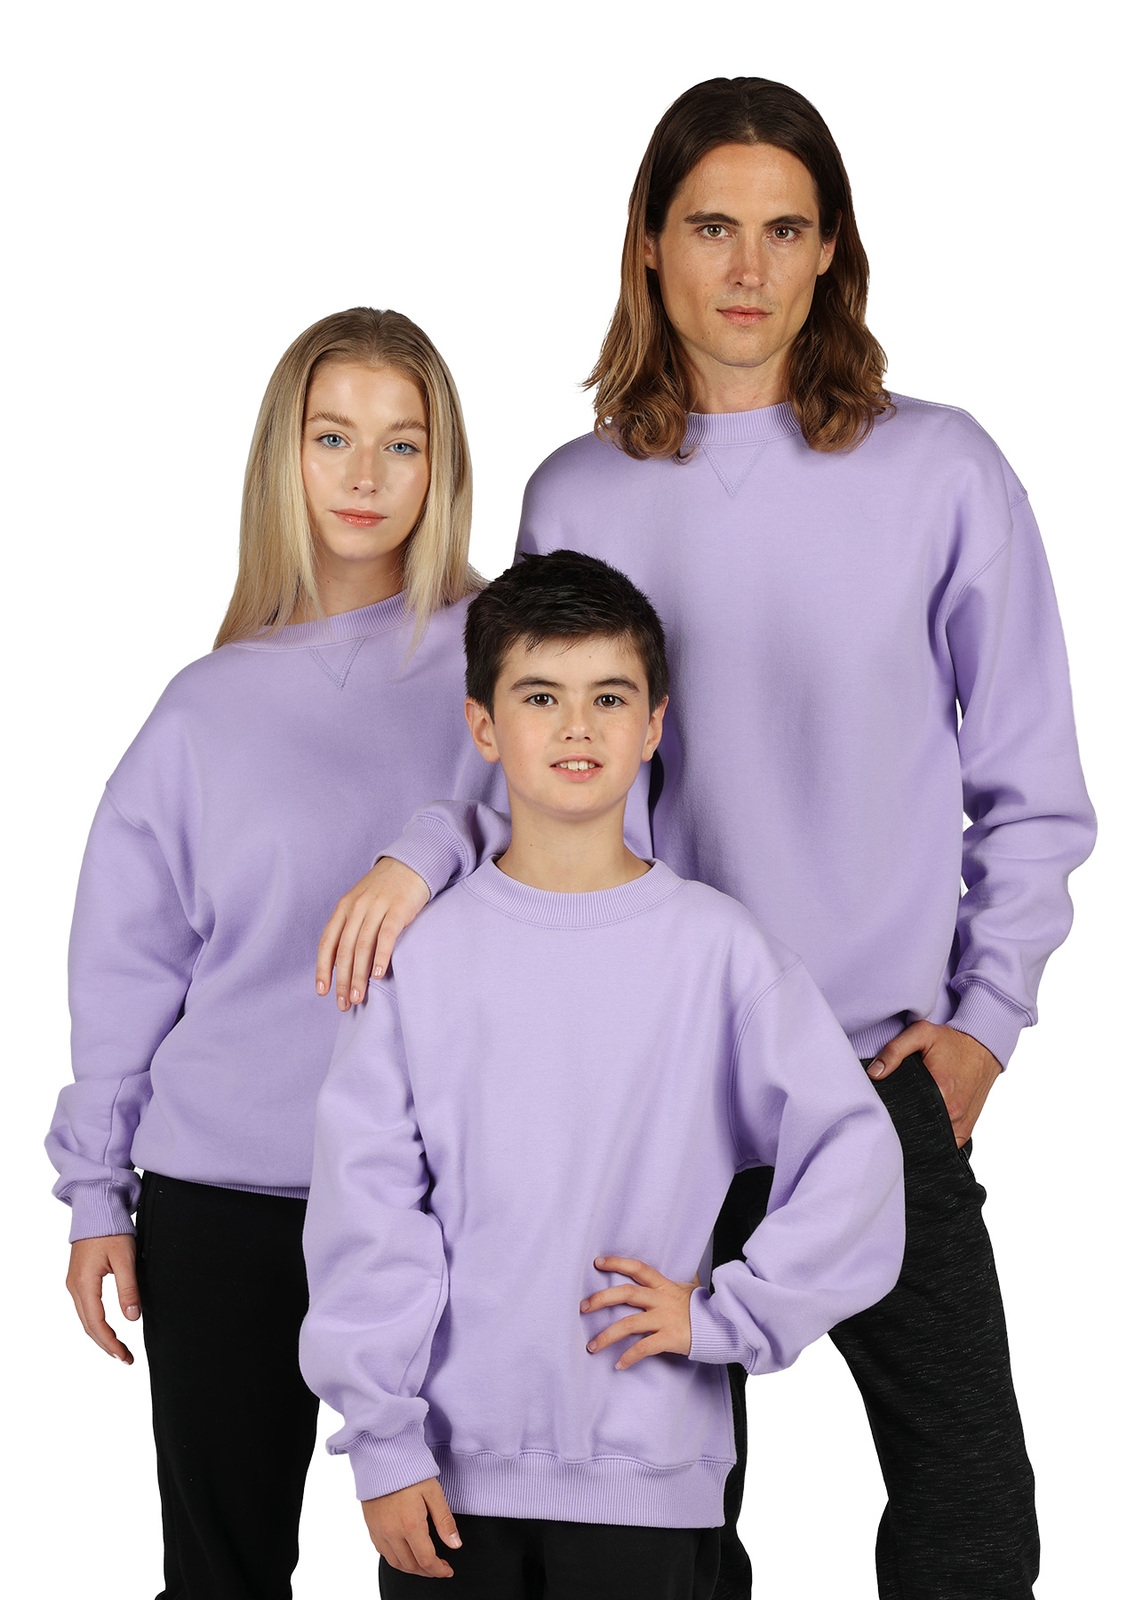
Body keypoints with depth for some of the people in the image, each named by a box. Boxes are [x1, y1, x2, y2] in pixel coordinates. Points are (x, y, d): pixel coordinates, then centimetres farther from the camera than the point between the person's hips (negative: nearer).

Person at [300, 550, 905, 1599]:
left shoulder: (719, 948, -2)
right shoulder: (421, 950, -1)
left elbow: (854, 1159, -1)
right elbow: (366, 1204, -2)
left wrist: (726, 1314, -7)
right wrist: (381, 1441, -4)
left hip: (648, 1473, 0)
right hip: (449, 1467, 1)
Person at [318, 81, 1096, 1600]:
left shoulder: (941, 474, -1)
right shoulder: (578, 495, 5)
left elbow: (1029, 784, 4)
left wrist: (984, 1020, -2)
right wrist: (429, 851, -10)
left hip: (888, 1069, -1)